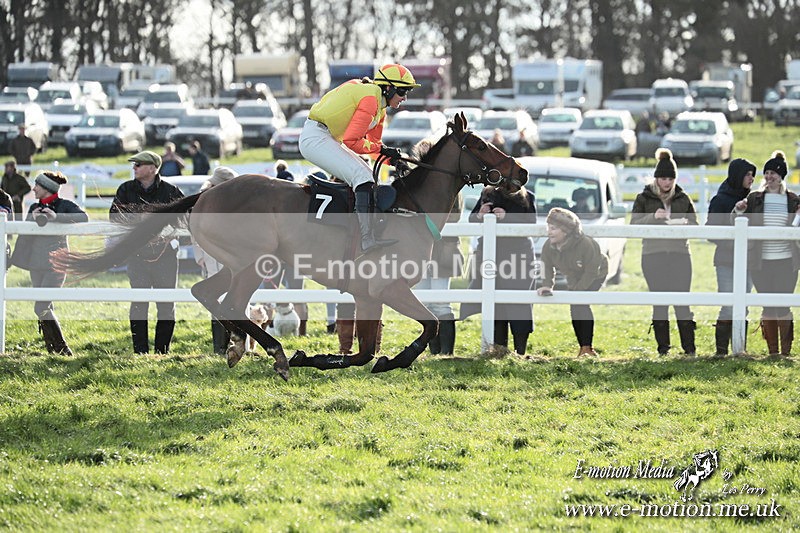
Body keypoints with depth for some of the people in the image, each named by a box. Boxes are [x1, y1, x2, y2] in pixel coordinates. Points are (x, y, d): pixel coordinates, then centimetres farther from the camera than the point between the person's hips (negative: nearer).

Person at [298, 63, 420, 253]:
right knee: (362, 176, -22)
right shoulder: (370, 99, -17)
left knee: (370, 177, 16)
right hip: (316, 138, -11)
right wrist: (381, 149, -13)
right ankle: (367, 238, -32)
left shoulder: (379, 104, 15)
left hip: (328, 139, 11)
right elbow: (351, 141, -21)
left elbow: (373, 142, 19)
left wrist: (392, 157, 2)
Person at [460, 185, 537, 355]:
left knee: (517, 303, -8)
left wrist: (506, 217, -20)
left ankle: (520, 352, -6)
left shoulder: (527, 198, 7)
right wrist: (479, 215, -13)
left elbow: (531, 223, -7)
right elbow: (471, 218, 11)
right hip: (489, 254, 3)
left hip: (517, 255, -3)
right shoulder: (487, 194, 15)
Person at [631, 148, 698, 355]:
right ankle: (663, 348, 4)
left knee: (682, 301, -6)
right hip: (654, 256, -1)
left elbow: (695, 225, 13)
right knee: (659, 302, 0)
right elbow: (634, 224, 0)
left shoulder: (683, 198, 11)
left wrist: (685, 224, -10)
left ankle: (689, 347, -6)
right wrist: (653, 217, -17)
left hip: (679, 254, 1)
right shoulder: (644, 198, 7)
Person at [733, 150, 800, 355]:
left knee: (782, 306, -5)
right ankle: (772, 351, 9)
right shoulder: (755, 199, 6)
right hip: (761, 262, 1)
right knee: (768, 307, 2)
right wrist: (739, 211, -11)